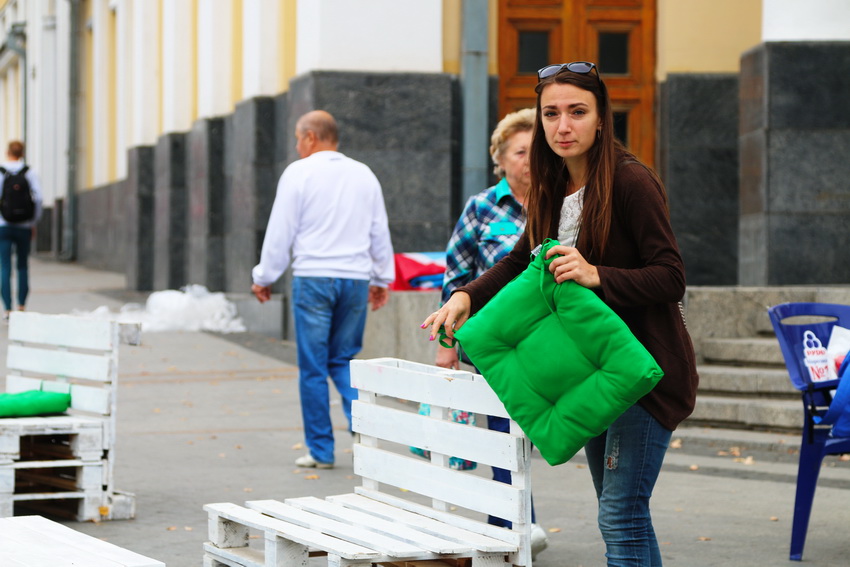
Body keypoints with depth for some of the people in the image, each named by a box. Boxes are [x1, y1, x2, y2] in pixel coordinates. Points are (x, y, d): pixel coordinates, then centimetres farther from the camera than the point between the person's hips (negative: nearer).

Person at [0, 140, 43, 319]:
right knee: (23, 266, 15)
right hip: (24, 226, 2)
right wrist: (33, 223, 5)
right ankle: (22, 305, 16)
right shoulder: (30, 173, 0)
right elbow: (38, 199, -5)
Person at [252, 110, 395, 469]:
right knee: (344, 360, 14)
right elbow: (380, 233, 16)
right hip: (356, 278, 4)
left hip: (313, 278, -4)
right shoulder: (363, 174, 10)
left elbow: (280, 231, -3)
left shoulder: (299, 173, -4)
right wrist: (382, 279, 26)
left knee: (313, 367, 3)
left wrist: (264, 277, 7)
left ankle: (321, 450, 6)